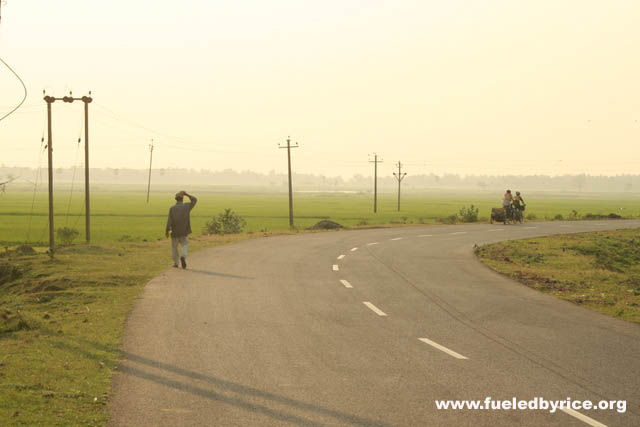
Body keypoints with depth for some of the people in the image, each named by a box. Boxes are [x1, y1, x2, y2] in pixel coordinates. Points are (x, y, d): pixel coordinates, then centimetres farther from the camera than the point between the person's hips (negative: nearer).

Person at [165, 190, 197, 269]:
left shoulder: (172, 208, -9)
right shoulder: (186, 206, -5)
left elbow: (169, 220, -13)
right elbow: (194, 200, 13)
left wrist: (167, 231, -5)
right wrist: (187, 194, 14)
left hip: (175, 232, 0)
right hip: (184, 232, 0)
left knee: (174, 247, 16)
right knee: (185, 245, 14)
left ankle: (176, 263, 19)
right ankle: (183, 256, -14)